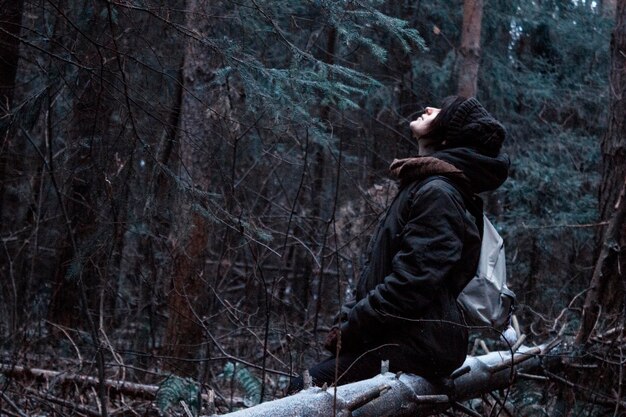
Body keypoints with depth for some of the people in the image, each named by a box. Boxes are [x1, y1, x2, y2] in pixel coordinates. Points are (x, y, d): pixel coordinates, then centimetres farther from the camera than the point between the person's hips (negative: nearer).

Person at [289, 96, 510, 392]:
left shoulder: (436, 192, -14)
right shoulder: (423, 185, 19)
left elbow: (412, 281, -22)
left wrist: (351, 327, -14)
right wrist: (351, 321, 8)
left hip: (418, 347, -10)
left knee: (305, 389, -17)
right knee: (305, 383, 5)